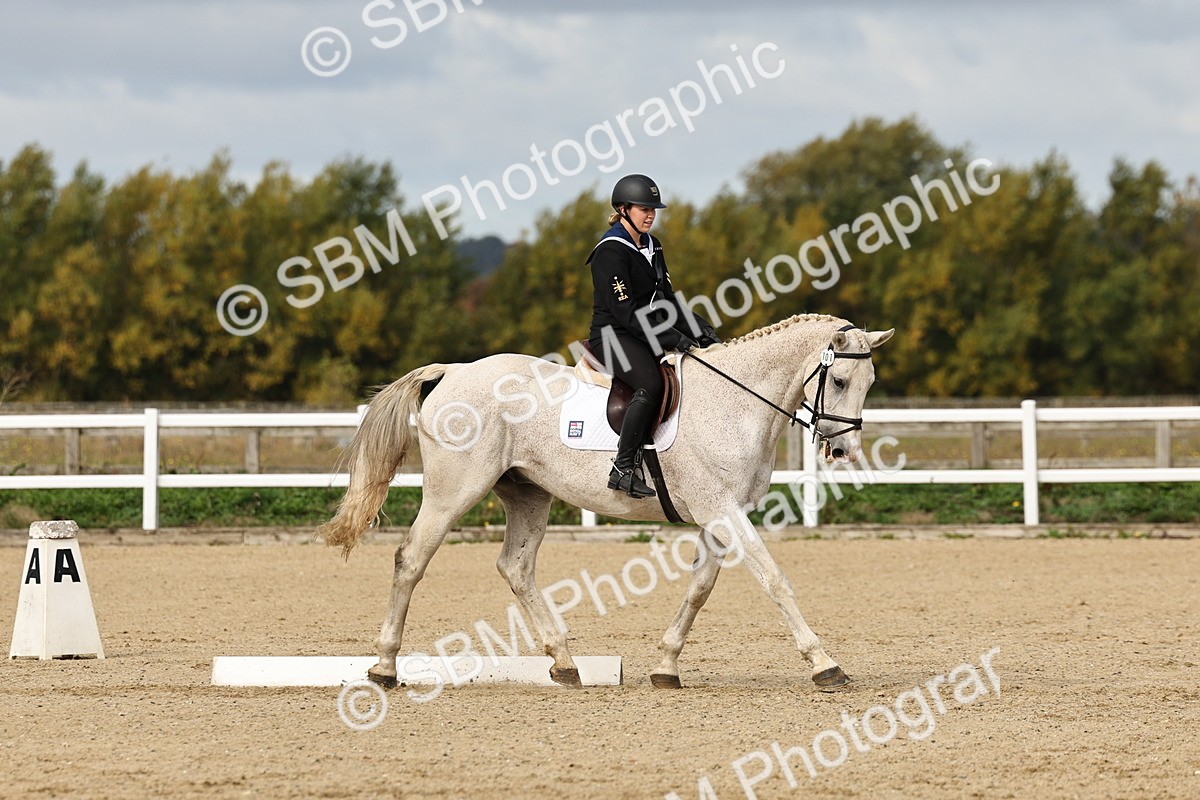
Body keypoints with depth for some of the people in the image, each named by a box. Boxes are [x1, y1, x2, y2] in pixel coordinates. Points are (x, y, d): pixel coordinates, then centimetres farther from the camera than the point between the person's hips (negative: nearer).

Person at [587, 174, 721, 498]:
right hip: (613, 336, -9)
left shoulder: (651, 247, 16)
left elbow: (667, 300, 17)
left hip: (648, 335, 9)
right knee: (651, 383, -35)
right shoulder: (611, 251, -13)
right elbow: (624, 312, -20)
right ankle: (623, 469, -32)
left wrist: (700, 328, 0)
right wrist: (672, 339, -25)